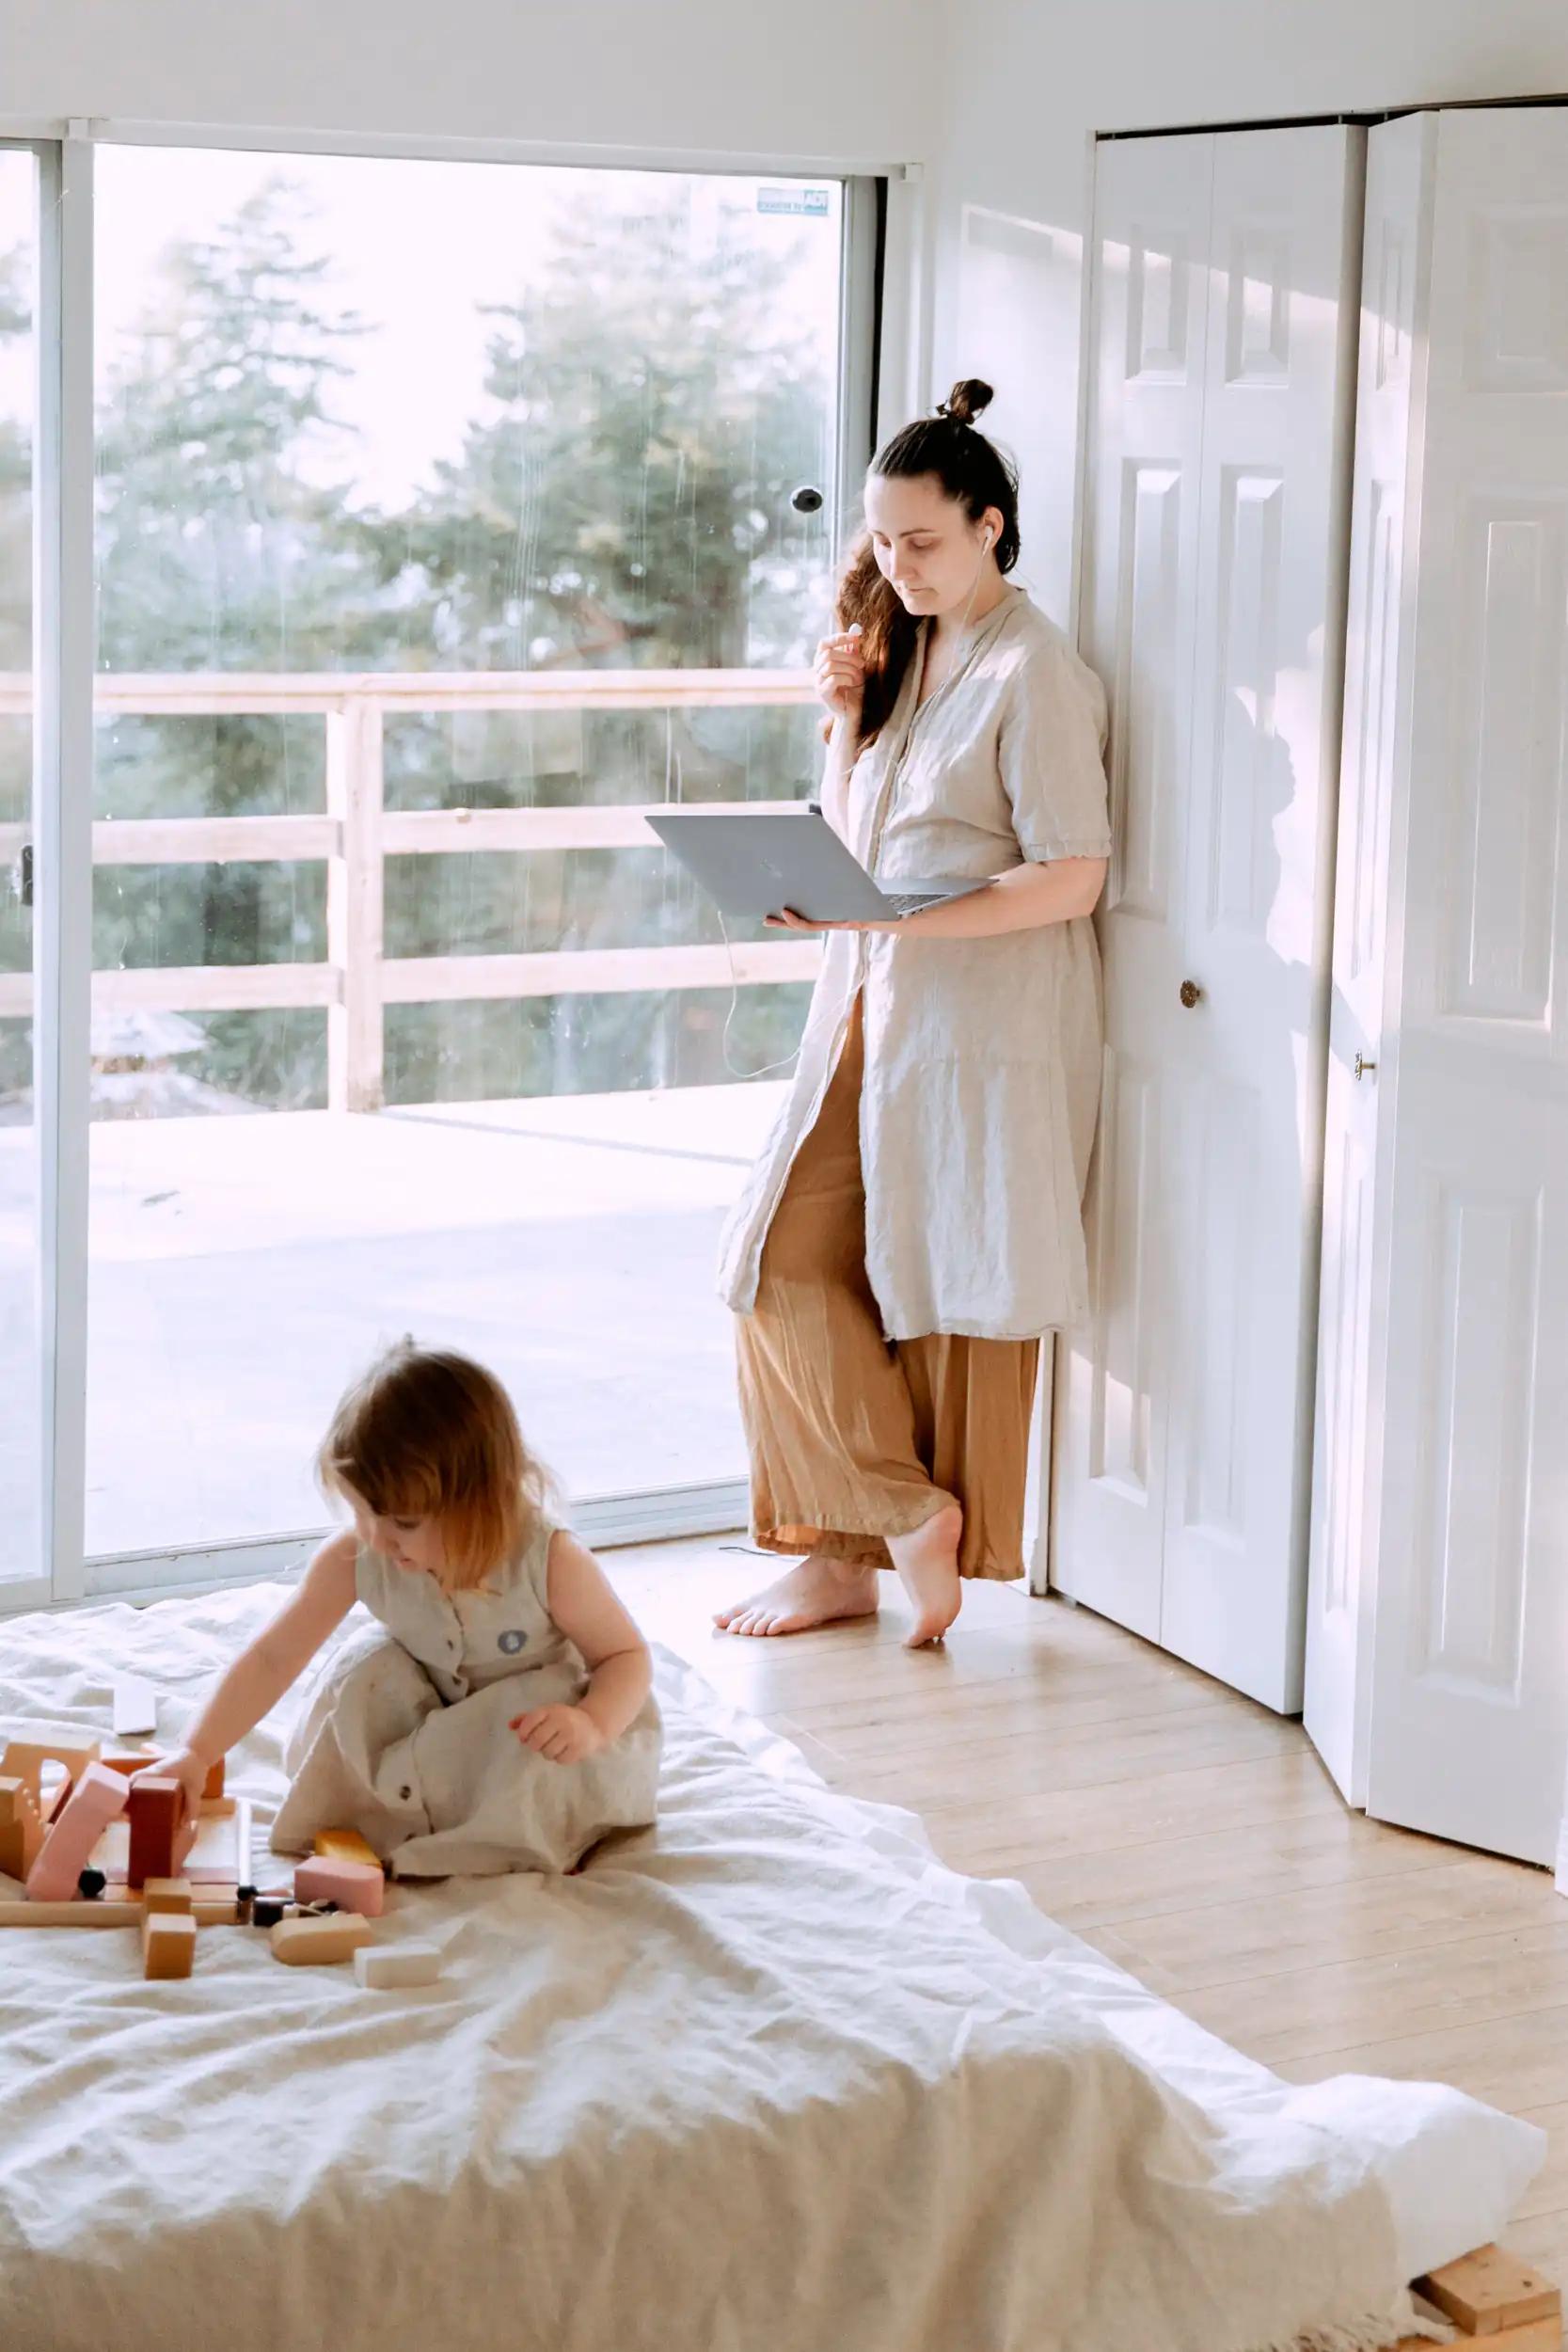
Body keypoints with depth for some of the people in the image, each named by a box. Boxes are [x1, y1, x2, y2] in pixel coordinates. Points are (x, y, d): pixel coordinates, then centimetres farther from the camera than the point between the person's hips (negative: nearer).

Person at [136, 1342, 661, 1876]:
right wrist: (197, 1754, -26)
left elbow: (627, 1656, -19)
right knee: (362, 1670, -24)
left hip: (538, 1713, -3)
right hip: (435, 1711, 3)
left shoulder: (551, 1563, -31)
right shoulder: (355, 1558, -24)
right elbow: (274, 1657, -19)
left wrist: (592, 1724, -39)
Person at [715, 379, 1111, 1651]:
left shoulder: (1034, 671, -11)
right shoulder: (903, 648, 14)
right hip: (870, 1013, 8)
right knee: (789, 1267, 3)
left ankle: (946, 1546, 12)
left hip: (985, 1031, -8)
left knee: (948, 1294, 0)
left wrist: (889, 917, -24)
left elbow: (1071, 877, -16)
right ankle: (849, 1545, 11)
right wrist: (847, 716, 2)